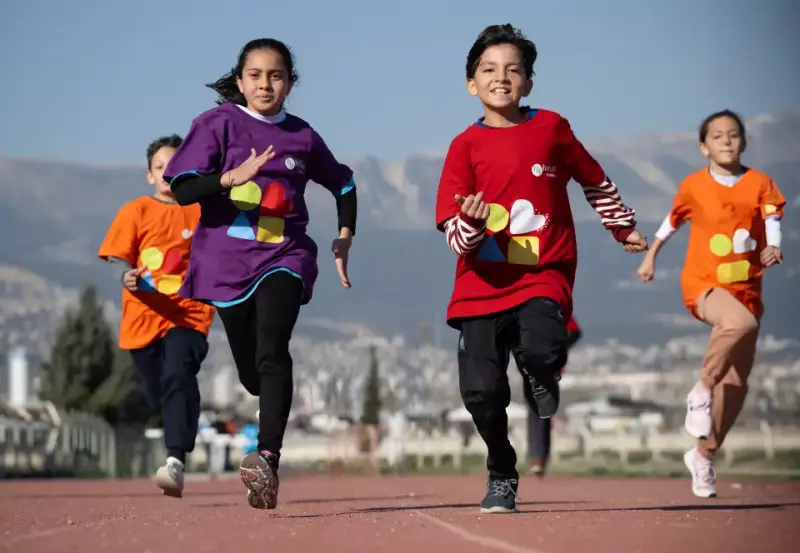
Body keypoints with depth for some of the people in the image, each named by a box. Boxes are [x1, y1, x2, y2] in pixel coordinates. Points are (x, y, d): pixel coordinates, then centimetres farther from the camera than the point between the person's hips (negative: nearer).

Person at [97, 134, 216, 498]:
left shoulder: (203, 212, 7)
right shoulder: (135, 211, 6)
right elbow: (117, 257, -1)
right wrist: (126, 276, -22)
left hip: (188, 315, -2)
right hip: (143, 317, 2)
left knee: (178, 378, -26)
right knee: (158, 394, 11)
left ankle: (175, 462, -35)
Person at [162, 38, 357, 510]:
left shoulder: (302, 136, 8)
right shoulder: (217, 124, 1)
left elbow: (343, 182, 25)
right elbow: (183, 191, -9)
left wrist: (345, 236, 13)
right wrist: (232, 176, -25)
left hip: (285, 256, -1)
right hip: (227, 261, 1)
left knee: (272, 352, -25)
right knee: (252, 373, 8)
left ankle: (267, 458, -37)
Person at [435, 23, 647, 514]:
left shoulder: (552, 128, 3)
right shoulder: (466, 146, 1)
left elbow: (595, 181, 20)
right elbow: (456, 237, -3)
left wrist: (624, 228, 29)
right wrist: (472, 222, -25)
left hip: (544, 275, -1)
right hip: (483, 284, 1)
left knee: (541, 350, -29)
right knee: (481, 389, -7)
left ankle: (543, 386, 11)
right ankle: (502, 475, 20)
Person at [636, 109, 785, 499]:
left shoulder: (759, 183, 2)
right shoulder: (694, 185, -1)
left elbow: (772, 221, -9)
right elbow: (672, 221, 15)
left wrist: (773, 249, -30)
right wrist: (651, 257, 23)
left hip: (746, 288, 4)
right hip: (703, 284, -4)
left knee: (737, 385, 7)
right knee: (742, 322, -38)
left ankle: (703, 455, 24)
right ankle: (702, 391, -19)